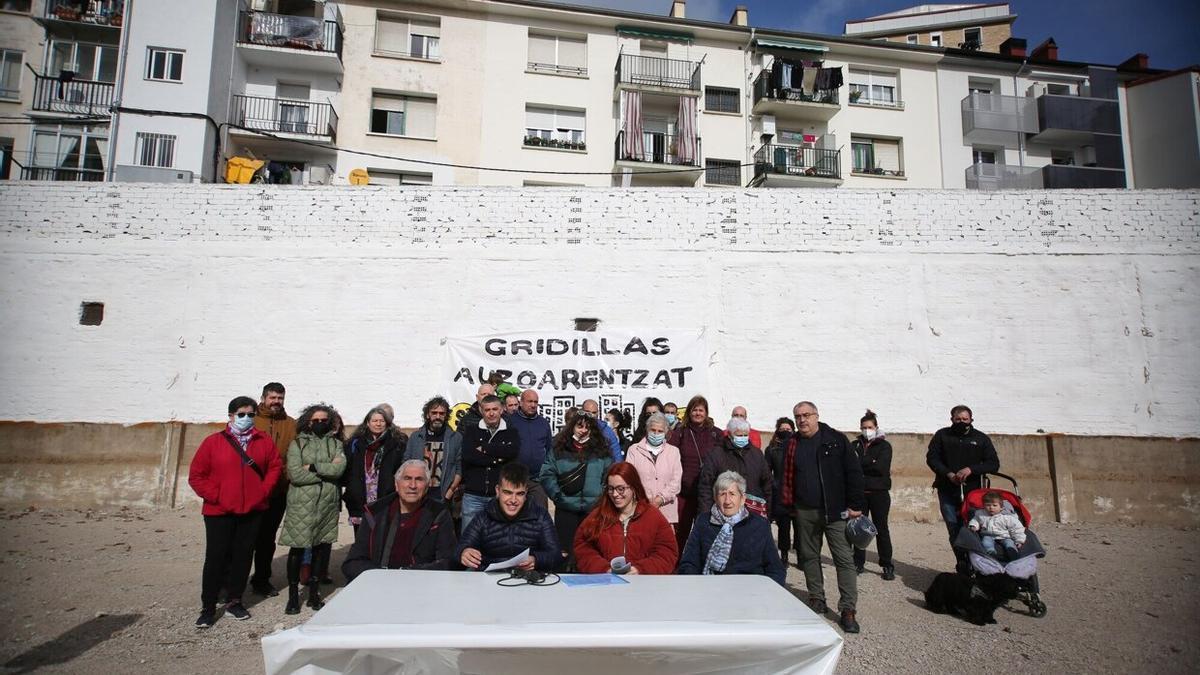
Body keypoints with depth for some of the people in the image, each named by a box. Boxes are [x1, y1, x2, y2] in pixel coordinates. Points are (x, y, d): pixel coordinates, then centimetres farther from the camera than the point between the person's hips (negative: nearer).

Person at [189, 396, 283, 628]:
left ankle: (234, 601, 24)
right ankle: (208, 607, 16)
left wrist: (264, 491, -4)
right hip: (219, 512, -2)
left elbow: (275, 467, 7)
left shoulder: (264, 442, 3)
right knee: (216, 557, 3)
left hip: (253, 510, 2)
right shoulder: (213, 442, -3)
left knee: (243, 556, 10)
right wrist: (215, 496, -9)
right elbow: (196, 475, -3)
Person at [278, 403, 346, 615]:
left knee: (322, 547, 6)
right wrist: (327, 471, -7)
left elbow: (339, 468, -6)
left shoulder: (336, 444, 11)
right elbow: (295, 475, -9)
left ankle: (314, 593, 19)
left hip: (328, 503, 2)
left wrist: (313, 467, -10)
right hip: (302, 504, -2)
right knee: (298, 549, -1)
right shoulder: (298, 444, 4)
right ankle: (293, 595, 13)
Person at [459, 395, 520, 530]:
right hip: (473, 495, 0)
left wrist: (484, 448, -9)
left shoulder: (511, 433, 7)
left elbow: (513, 452, -14)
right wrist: (496, 459, -10)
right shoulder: (471, 431, 7)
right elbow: (467, 455, -9)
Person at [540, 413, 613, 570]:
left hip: (594, 510, 1)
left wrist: (603, 496, -4)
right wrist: (557, 495, -8)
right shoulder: (558, 450, 6)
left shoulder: (602, 452, 9)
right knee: (564, 551, 4)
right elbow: (547, 474, 1)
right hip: (566, 509, -1)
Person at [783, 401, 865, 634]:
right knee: (809, 557, 12)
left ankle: (848, 610, 2)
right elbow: (787, 477, 10)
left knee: (845, 559, -3)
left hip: (835, 510, -4)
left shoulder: (836, 440, -4)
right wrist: (789, 505, 7)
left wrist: (855, 505, -10)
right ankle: (817, 600, 26)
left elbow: (854, 472, -6)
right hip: (805, 512, 4)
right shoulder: (793, 444, 7)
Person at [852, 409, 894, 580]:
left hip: (879, 493, -2)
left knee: (881, 529, 3)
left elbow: (881, 467, -15)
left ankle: (887, 566, 12)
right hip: (859, 492, 3)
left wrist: (860, 463, -12)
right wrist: (869, 465, -12)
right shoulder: (855, 445, 8)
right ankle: (859, 563, 18)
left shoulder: (884, 446, 0)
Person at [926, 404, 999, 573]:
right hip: (947, 491, 1)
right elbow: (931, 458, 2)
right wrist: (948, 474, -13)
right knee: (953, 529, 1)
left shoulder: (981, 438, 7)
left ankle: (971, 564, 4)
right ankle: (962, 563, 9)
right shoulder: (942, 435, 6)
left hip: (972, 491, -1)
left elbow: (994, 464, 2)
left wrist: (971, 469, -14)